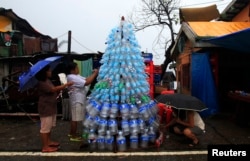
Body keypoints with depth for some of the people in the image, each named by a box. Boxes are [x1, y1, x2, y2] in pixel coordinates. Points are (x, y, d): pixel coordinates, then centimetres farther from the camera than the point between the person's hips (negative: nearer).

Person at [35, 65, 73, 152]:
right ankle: (45, 147, 7)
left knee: (49, 126, 21)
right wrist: (66, 84, -25)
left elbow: (54, 93, 13)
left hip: (51, 107, 10)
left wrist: (61, 88, -5)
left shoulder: (48, 81, 11)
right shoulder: (41, 83, -20)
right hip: (45, 108, -10)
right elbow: (53, 89, -29)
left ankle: (48, 141, 36)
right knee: (45, 127, -1)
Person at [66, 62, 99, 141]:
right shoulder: (72, 78, -22)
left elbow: (86, 79, 8)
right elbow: (87, 82, -26)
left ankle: (72, 133, 33)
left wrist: (93, 74, -6)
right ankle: (73, 136, 12)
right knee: (75, 119, 0)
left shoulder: (76, 76, 12)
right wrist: (95, 74, -18)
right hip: (77, 101, -11)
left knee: (74, 118, 20)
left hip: (79, 100, 11)